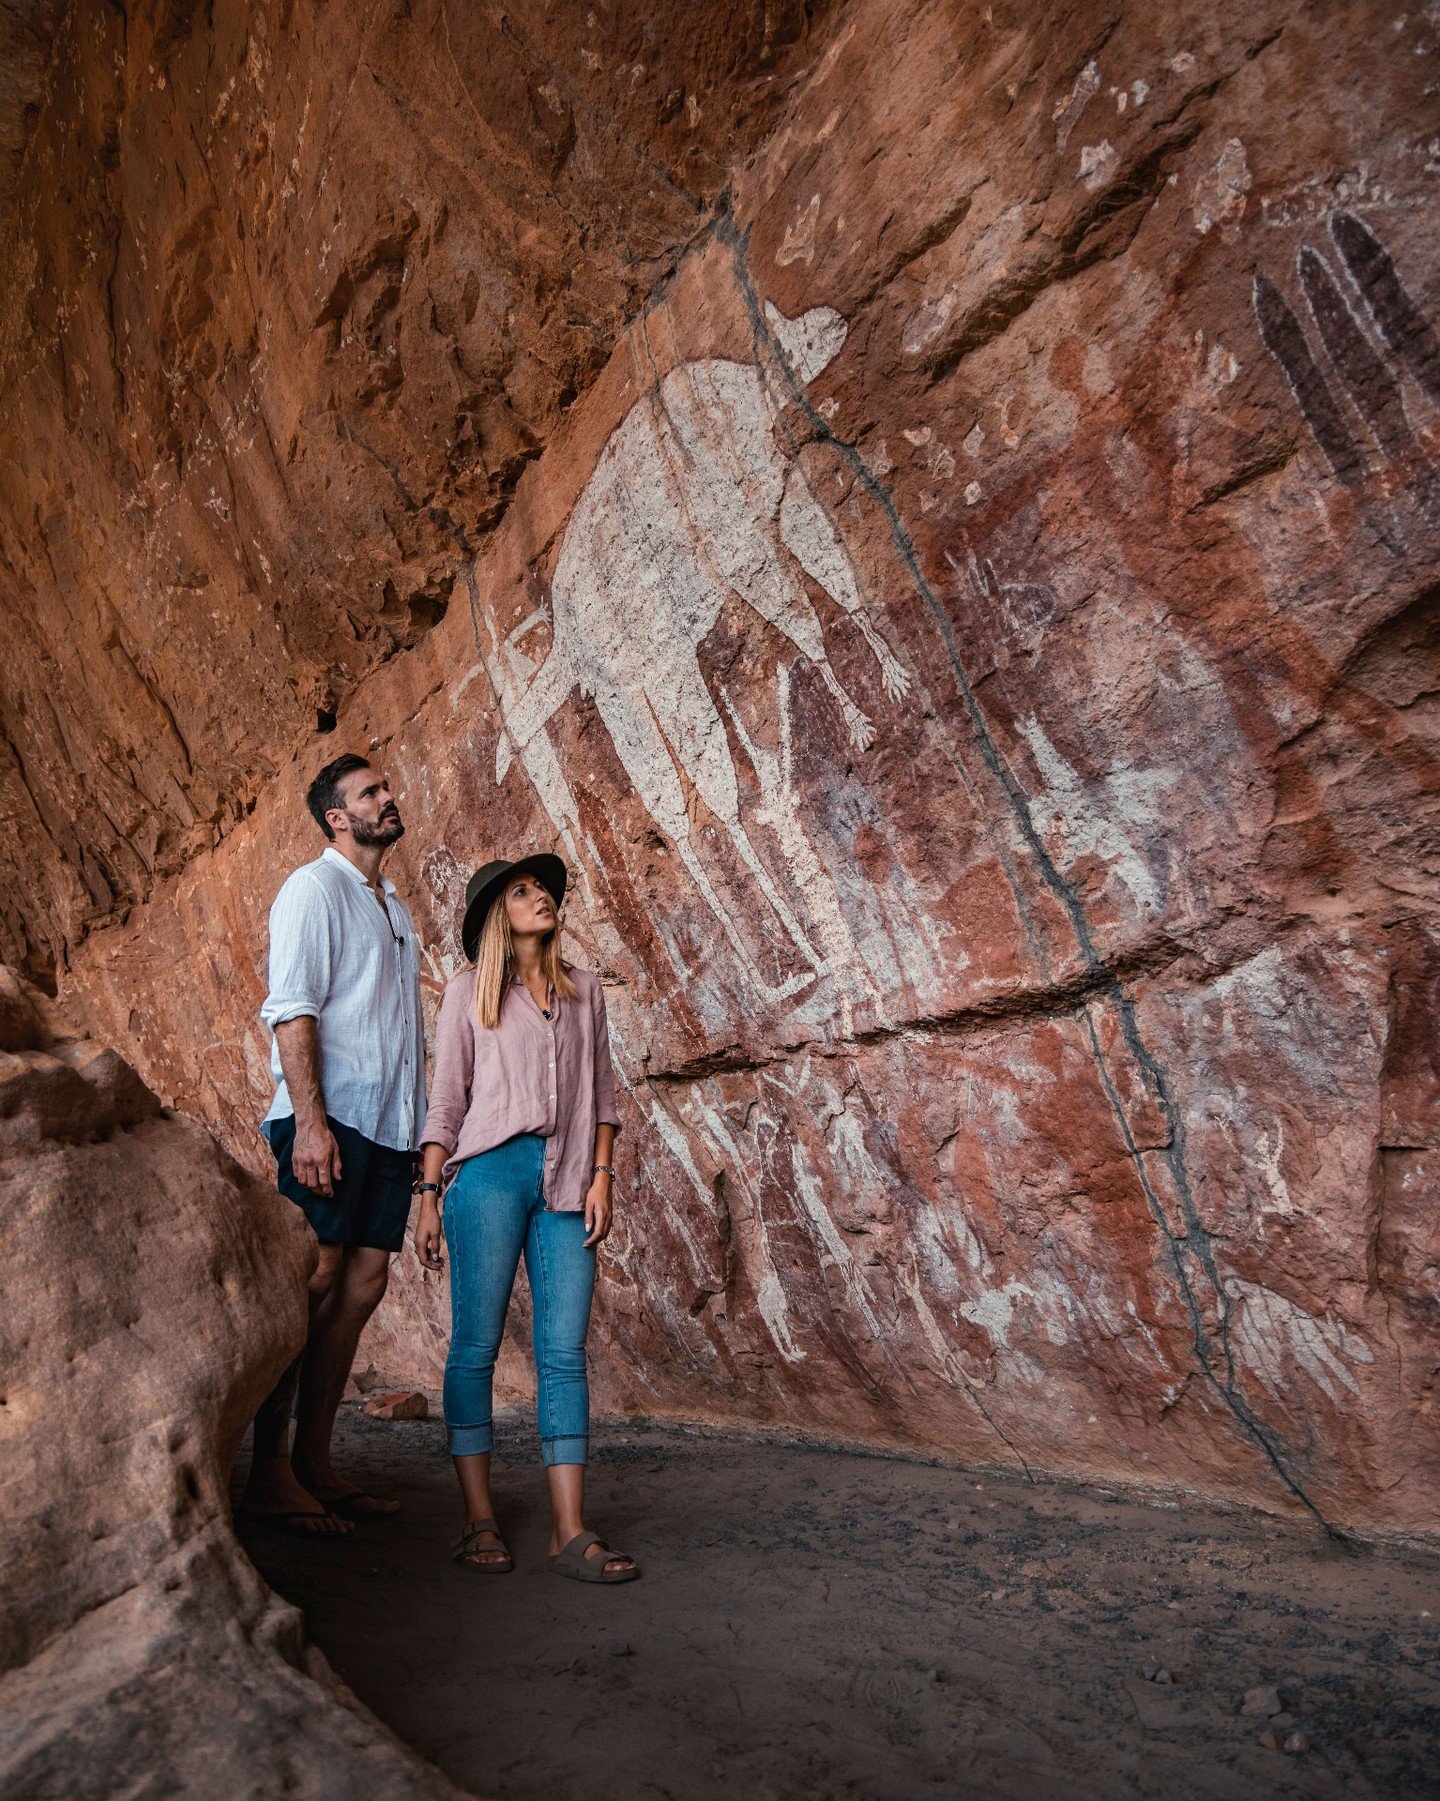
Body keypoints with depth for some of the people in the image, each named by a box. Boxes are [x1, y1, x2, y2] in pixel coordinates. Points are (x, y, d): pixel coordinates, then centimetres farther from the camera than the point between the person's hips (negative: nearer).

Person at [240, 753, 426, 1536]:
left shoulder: (394, 906, 23)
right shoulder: (315, 888, -2)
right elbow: (290, 1009, -11)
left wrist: (421, 1128, 17)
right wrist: (310, 1120, -20)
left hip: (389, 1122, 8)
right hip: (332, 1114, -8)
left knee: (361, 1286, 6)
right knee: (312, 1283, -7)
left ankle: (314, 1463, 15)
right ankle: (270, 1472, 3)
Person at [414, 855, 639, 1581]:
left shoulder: (584, 991, 16)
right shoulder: (469, 992, 7)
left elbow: (601, 1092, 15)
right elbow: (445, 1102, 6)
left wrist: (601, 1178, 4)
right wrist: (429, 1196, 0)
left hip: (566, 1181, 3)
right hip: (490, 1171, -2)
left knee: (564, 1351, -1)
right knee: (476, 1344, 0)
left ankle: (569, 1533, 2)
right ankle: (478, 1521, 10)